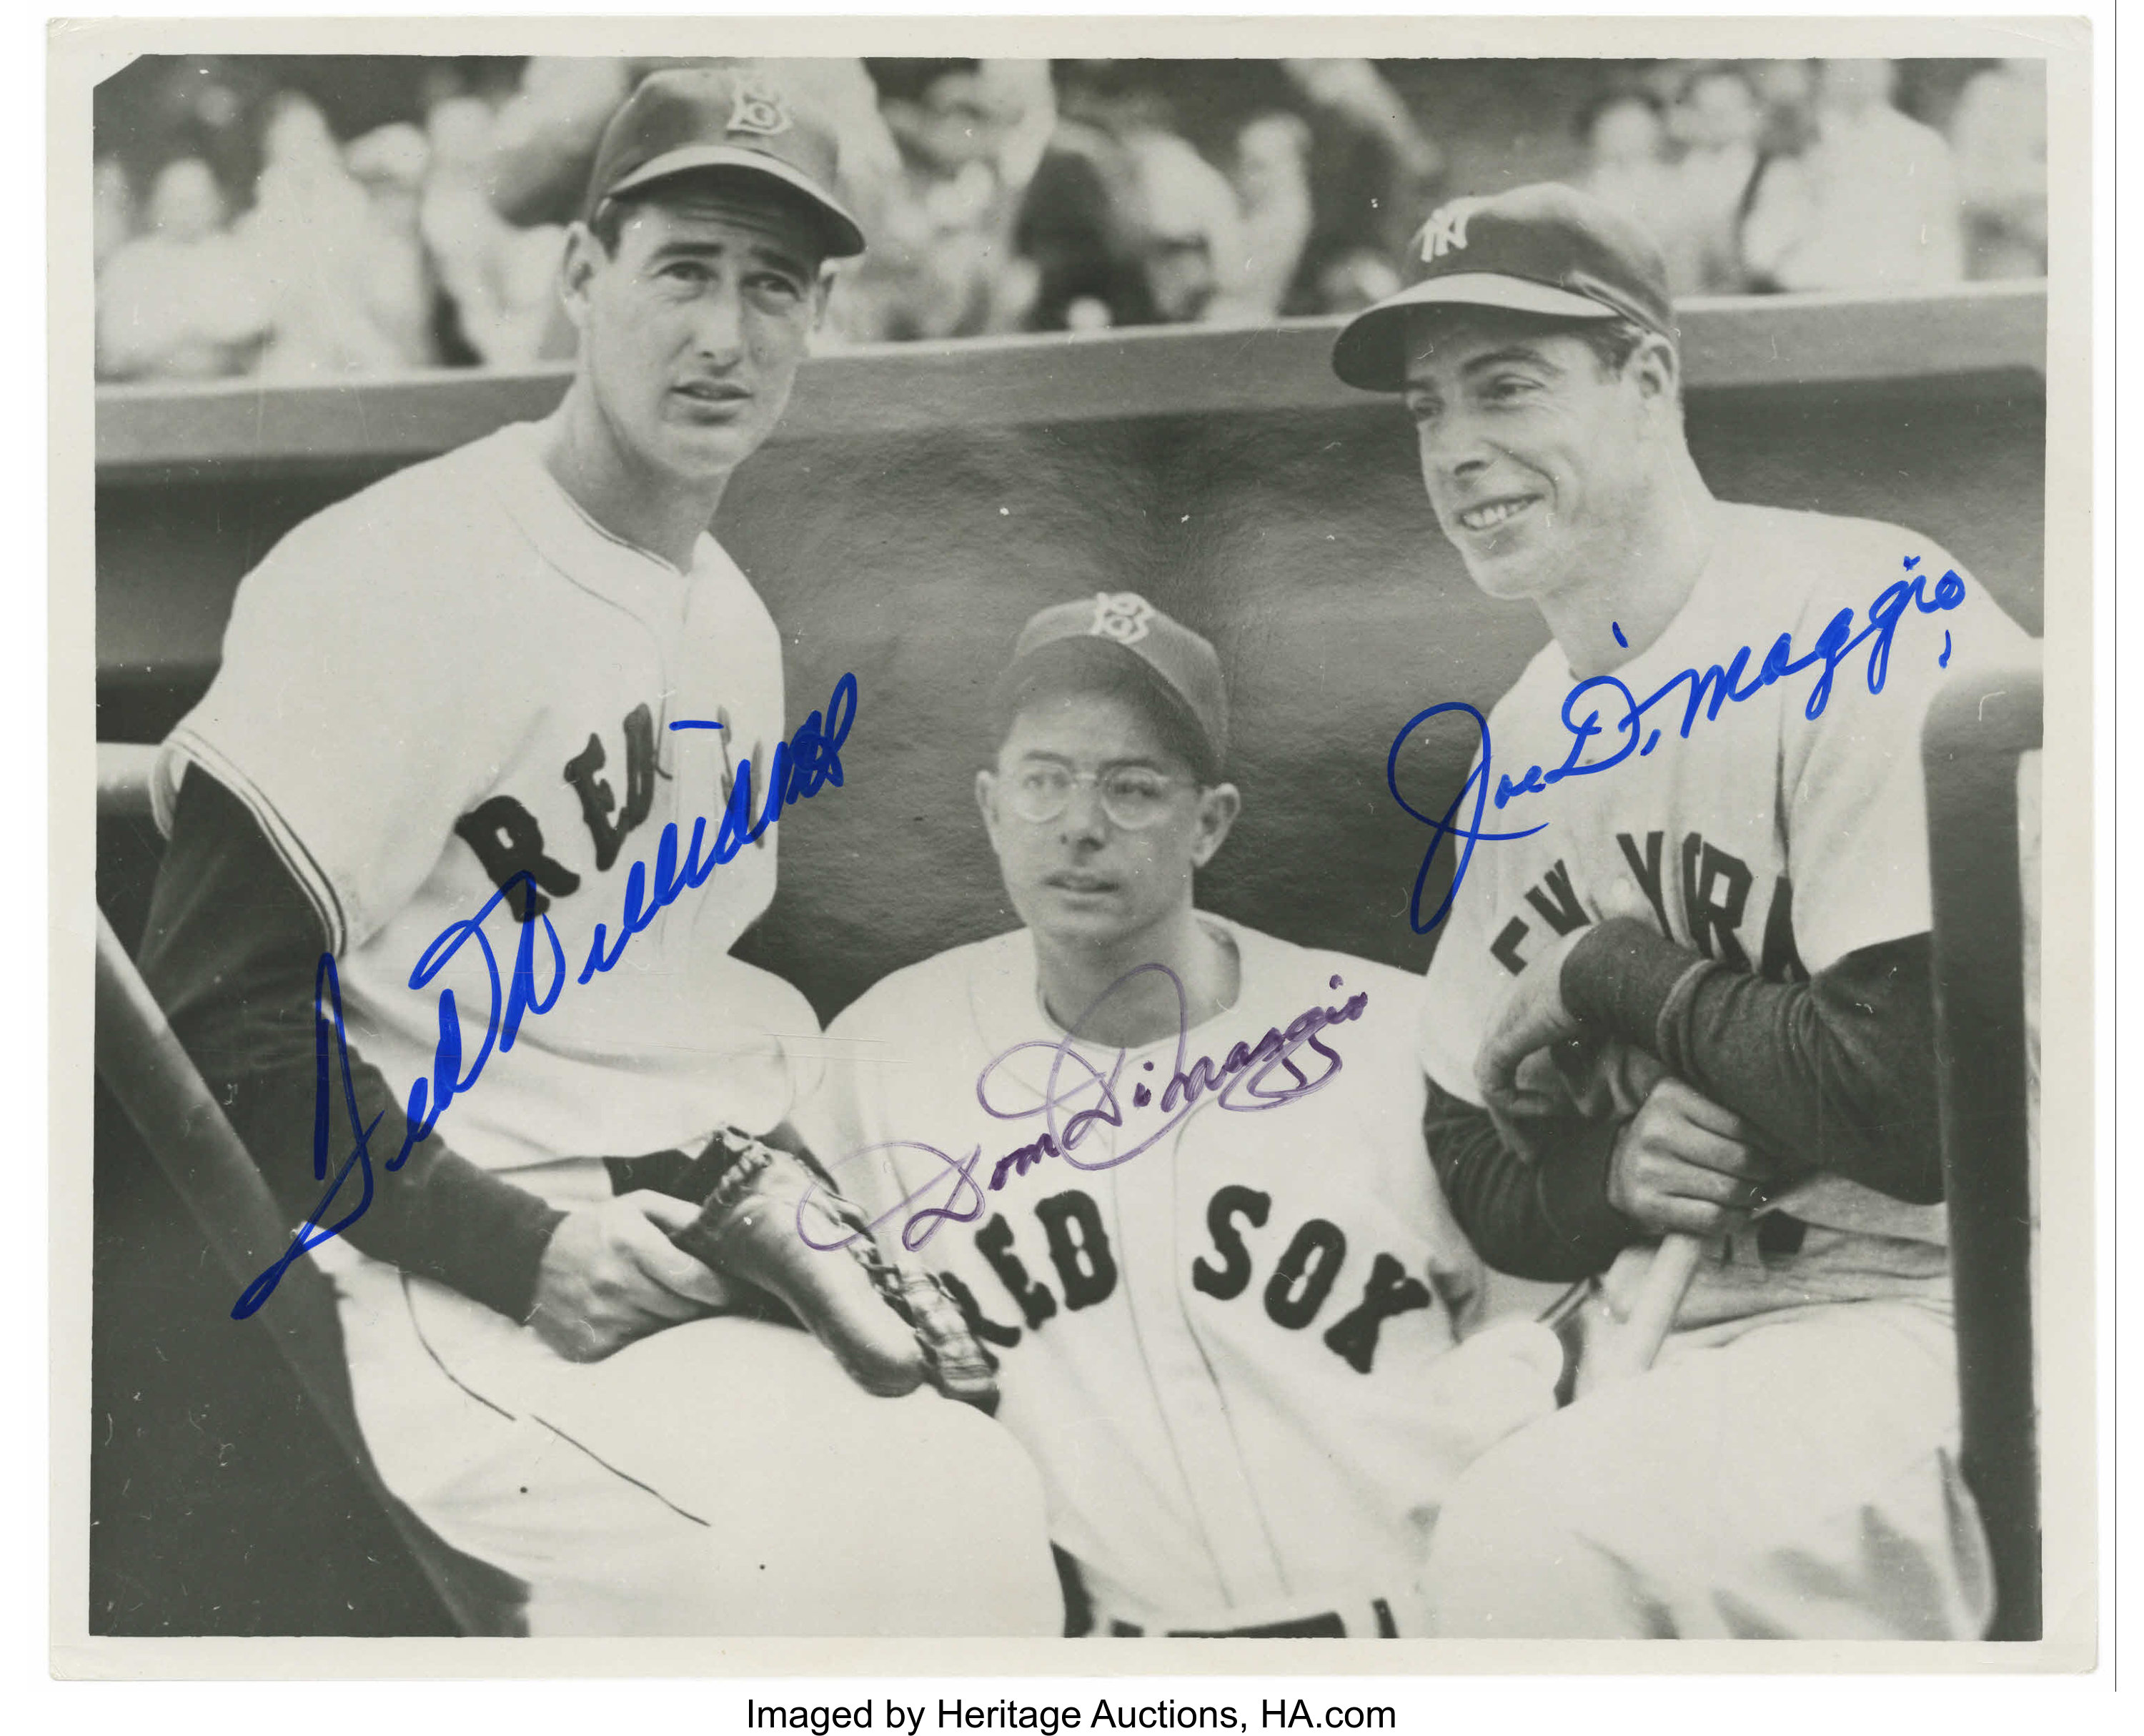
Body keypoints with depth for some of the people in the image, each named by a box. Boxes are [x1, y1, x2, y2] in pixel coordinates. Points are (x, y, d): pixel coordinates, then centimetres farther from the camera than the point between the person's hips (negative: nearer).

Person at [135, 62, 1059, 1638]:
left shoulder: (734, 625, 15)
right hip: (457, 1293, -8)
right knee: (934, 1551, -26)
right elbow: (221, 1011, -13)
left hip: (702, 1257, 8)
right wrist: (527, 1251, -18)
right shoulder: (390, 580, -11)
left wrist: (787, 1181, 5)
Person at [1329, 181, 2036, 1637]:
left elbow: (1924, 1104, -19)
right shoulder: (1526, 749, 12)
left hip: (1930, 1316, -8)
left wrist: (1610, 977, -6)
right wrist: (1612, 1171, -7)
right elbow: (1482, 1173, 16)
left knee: (1534, 1538, -31)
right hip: (1672, 1351, 8)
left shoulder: (1878, 625, -12)